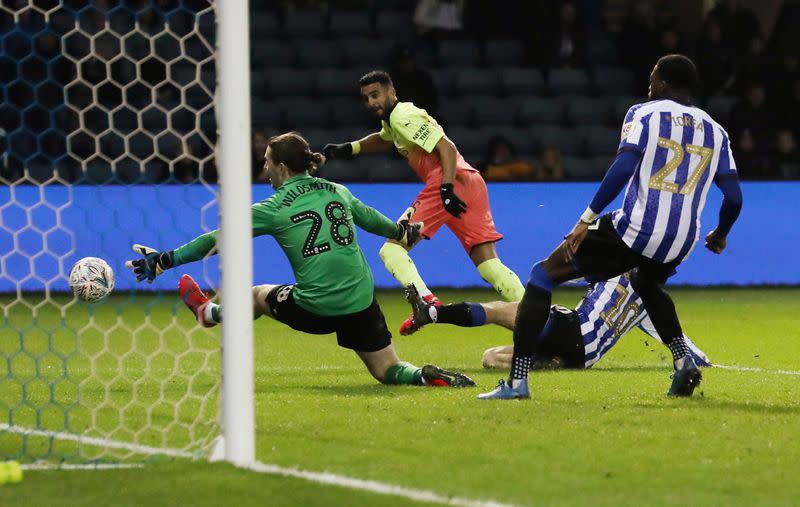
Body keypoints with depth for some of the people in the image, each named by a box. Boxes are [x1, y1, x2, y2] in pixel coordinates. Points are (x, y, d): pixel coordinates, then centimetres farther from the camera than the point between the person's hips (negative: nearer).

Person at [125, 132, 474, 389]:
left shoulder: (273, 209, -5)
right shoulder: (337, 191, 9)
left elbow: (216, 241, -4)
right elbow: (370, 219, 27)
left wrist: (164, 261, 2)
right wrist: (401, 231, 49)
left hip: (314, 311, -3)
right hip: (361, 303, 3)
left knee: (258, 296, 27)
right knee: (389, 372, 16)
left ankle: (208, 313, 52)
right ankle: (430, 377, -14)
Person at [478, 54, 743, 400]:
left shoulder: (644, 114, 1)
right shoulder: (715, 131, 15)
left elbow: (623, 167, -15)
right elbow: (734, 198, 13)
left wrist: (587, 219, -14)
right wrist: (719, 236, 32)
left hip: (633, 232, -5)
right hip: (680, 243, 5)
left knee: (543, 275, 8)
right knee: (647, 285, 40)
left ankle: (517, 380, -3)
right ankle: (683, 361, 17)